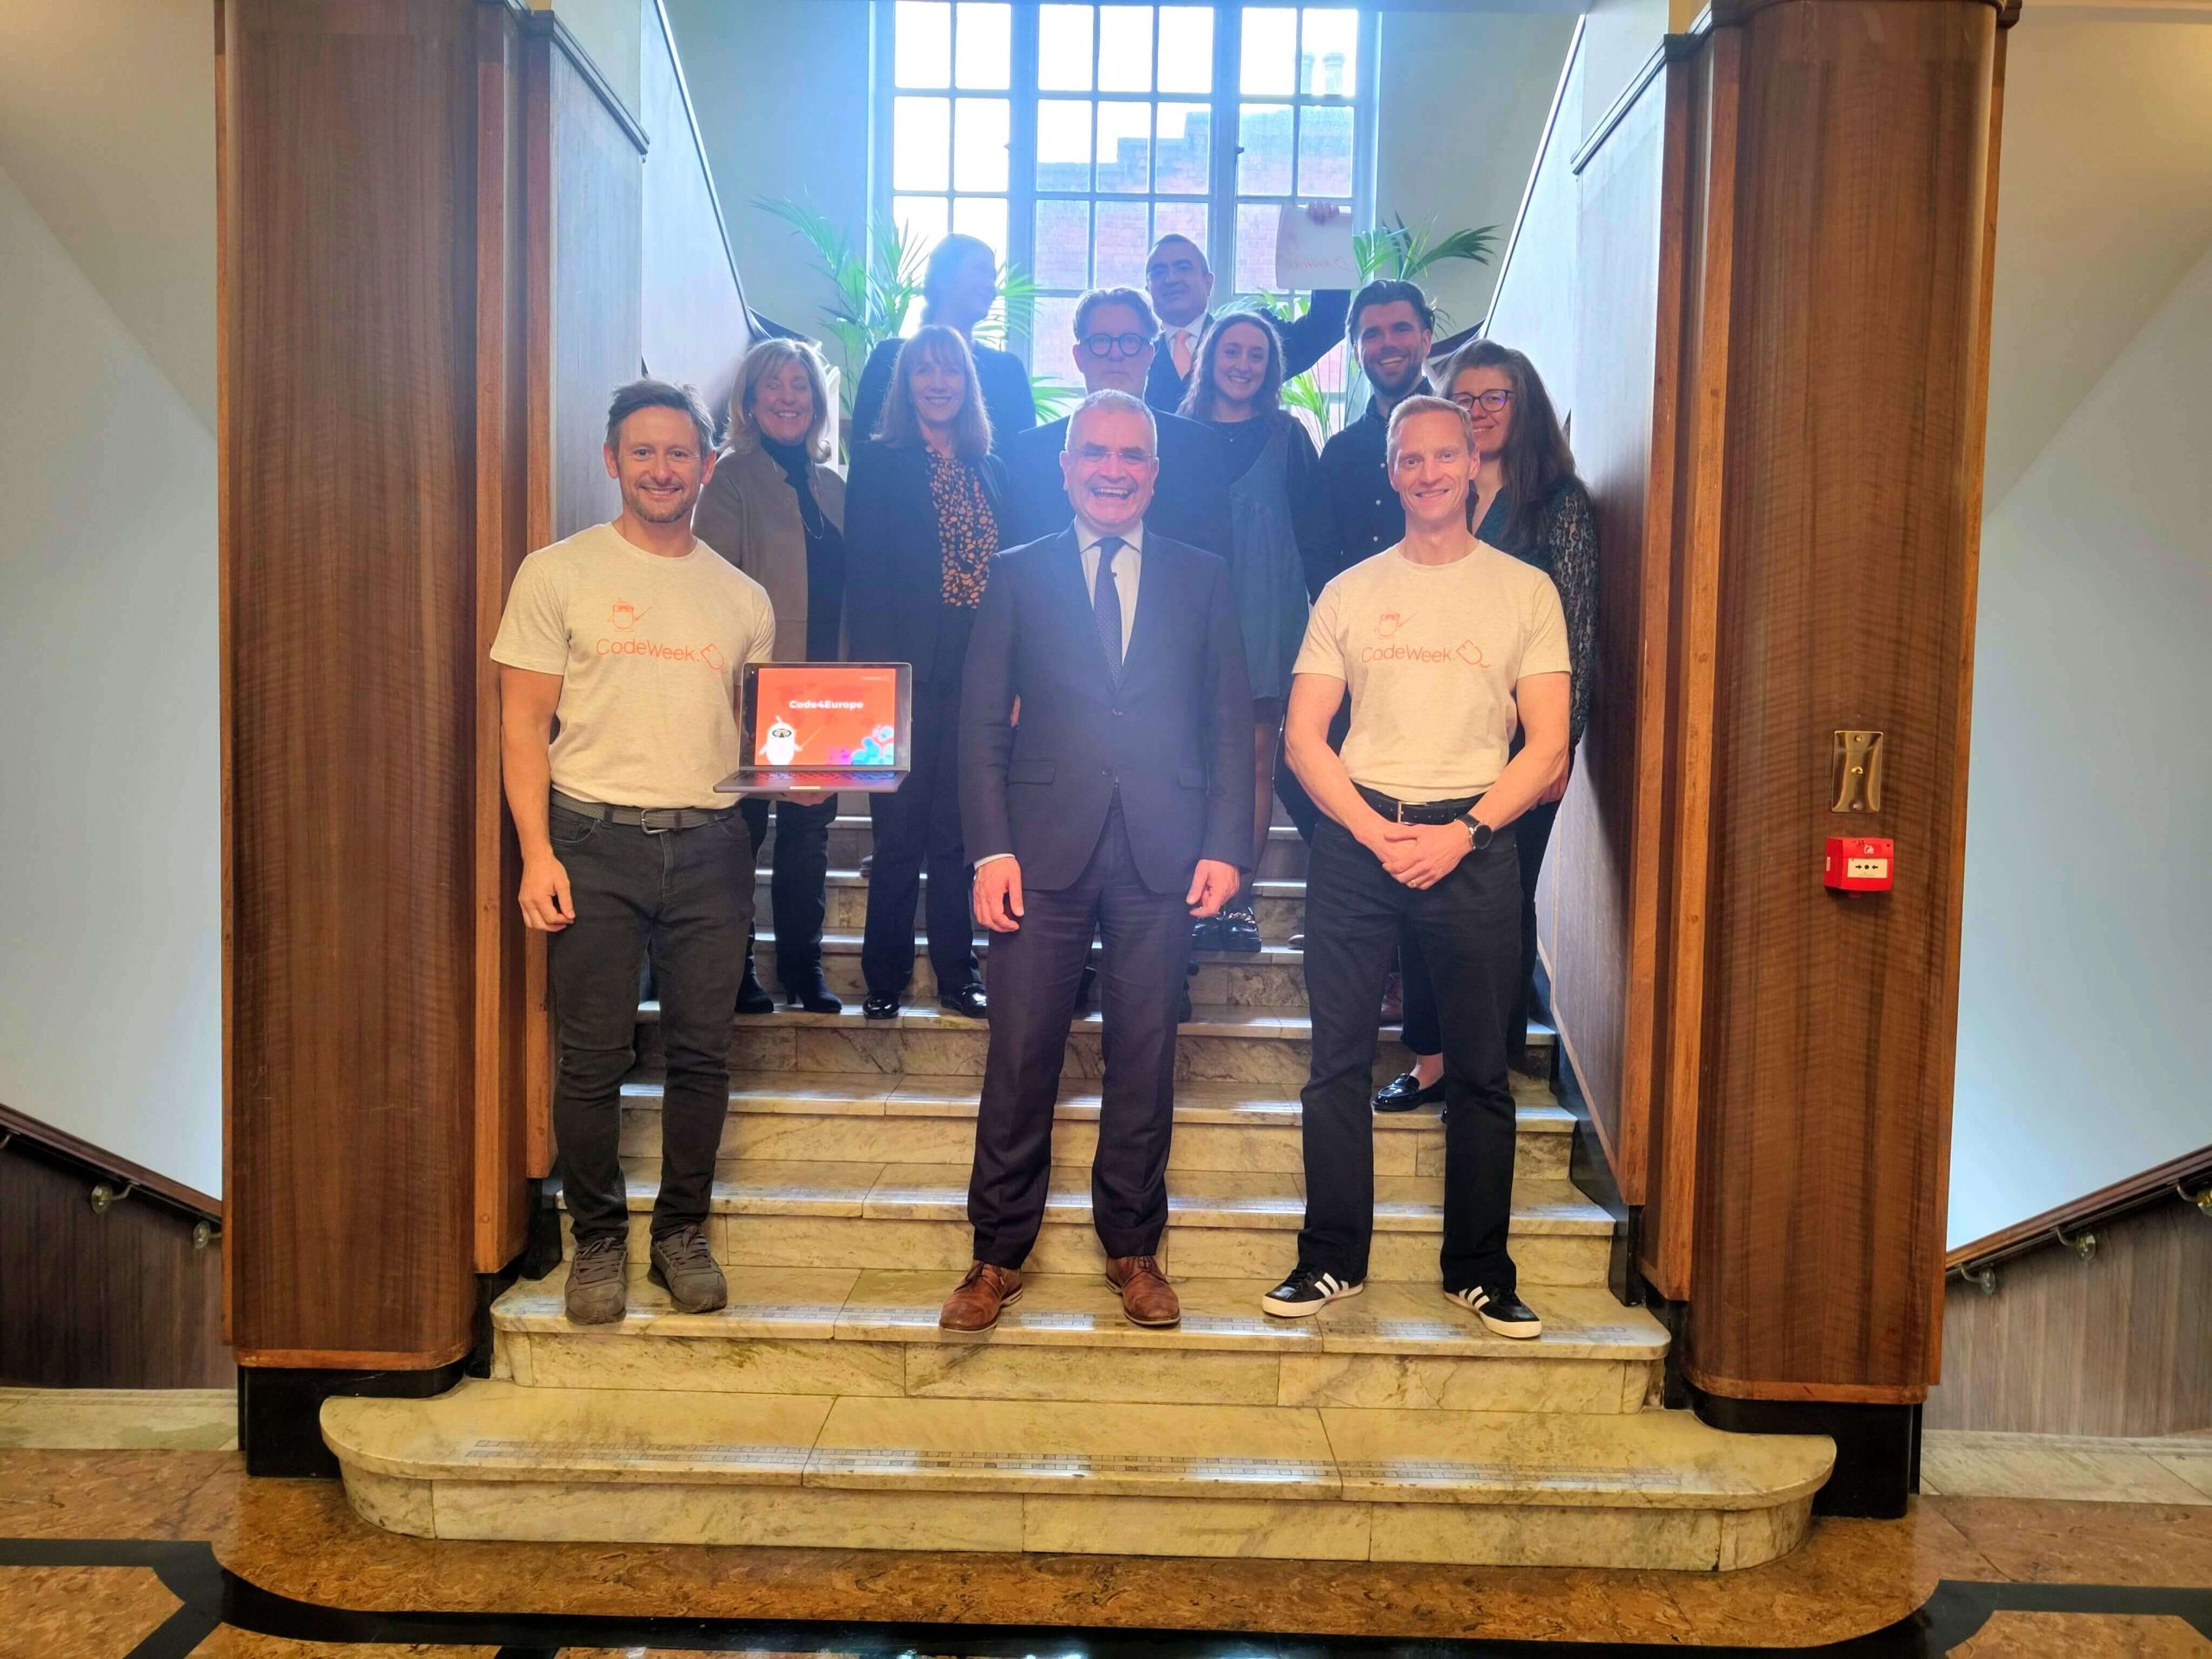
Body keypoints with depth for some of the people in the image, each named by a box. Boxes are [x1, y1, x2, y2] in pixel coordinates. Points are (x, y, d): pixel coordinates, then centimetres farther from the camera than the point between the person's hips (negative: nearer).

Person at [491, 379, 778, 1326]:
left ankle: (682, 1233, 21)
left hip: (710, 845, 3)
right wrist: (536, 852, -9)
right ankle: (597, 1238, 19)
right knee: (593, 1059, 2)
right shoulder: (559, 573, 4)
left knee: (701, 1053, 6)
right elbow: (523, 725, 0)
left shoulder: (743, 598, 14)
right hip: (595, 838, -2)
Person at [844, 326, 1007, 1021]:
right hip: (909, 675, -3)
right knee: (900, 836, 2)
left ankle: (957, 976, 16)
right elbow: (865, 574, -3)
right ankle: (885, 978, 14)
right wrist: (876, 672, -11)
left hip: (975, 678, 3)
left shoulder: (989, 470, 15)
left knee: (957, 835, 8)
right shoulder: (878, 463, 3)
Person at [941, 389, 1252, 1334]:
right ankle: (998, 1255, 17)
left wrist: (1224, 846, -2)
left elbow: (1228, 723, 8)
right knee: (1019, 1059, 2)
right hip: (1045, 849, 0)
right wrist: (990, 847, -6)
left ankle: (1133, 1248, 23)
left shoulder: (1201, 580, 11)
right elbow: (981, 723, 4)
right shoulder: (1017, 576, 9)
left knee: (1145, 1058, 7)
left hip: (1161, 854, 1)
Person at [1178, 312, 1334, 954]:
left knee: (1255, 759, 0)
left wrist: (1299, 582, -4)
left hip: (1266, 616, 0)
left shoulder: (1287, 435, 10)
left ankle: (1238, 901, 5)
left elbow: (1314, 528, 8)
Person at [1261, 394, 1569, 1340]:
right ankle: (1332, 1261, 15)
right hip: (1356, 837, 1)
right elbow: (1303, 737, 5)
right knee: (1338, 1061, 2)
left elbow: (1546, 747, 2)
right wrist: (1379, 833, -8)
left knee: (1480, 1072, 4)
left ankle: (1480, 1272, 17)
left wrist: (1459, 834, -11)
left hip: (1474, 843, -1)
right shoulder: (1348, 593, 10)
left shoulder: (1525, 590, 7)